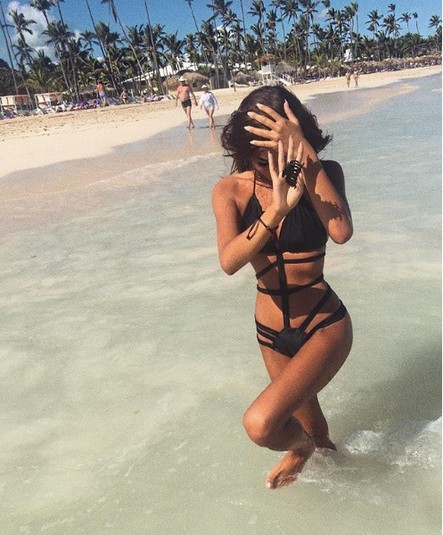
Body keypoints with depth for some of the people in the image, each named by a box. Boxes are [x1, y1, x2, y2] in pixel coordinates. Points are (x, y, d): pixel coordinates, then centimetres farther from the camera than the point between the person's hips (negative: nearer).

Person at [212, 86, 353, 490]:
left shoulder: (324, 175, -12)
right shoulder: (231, 190, -9)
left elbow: (341, 232, -32)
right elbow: (229, 262, -26)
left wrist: (305, 156, -36)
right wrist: (275, 210, -41)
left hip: (325, 326, -3)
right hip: (271, 333, 3)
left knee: (261, 423, -20)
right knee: (311, 424, 23)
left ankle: (301, 447, 16)